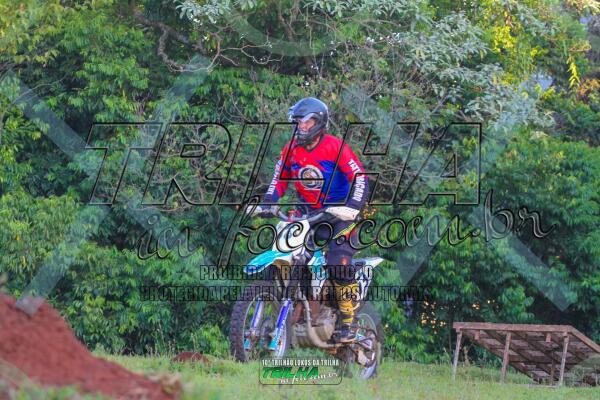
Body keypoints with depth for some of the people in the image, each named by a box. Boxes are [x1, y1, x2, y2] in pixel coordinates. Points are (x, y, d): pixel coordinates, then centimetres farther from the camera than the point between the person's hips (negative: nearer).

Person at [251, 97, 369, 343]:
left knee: (339, 263, -23)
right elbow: (280, 178, 12)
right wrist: (267, 203, -6)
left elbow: (360, 178, -17)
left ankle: (349, 321, -15)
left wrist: (353, 207, -31)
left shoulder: (336, 147, -13)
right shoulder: (291, 149, 4)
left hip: (338, 213, -6)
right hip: (308, 213, 6)